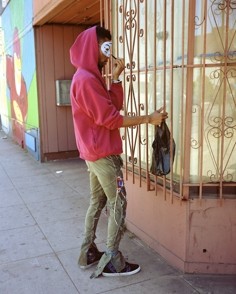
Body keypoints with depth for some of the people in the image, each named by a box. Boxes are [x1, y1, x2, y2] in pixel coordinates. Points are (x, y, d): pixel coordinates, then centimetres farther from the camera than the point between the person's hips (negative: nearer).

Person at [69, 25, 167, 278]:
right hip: (102, 152, -10)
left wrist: (116, 77, 1)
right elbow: (110, 118, -21)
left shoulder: (90, 77, 16)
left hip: (95, 152, 10)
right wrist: (148, 119, -17)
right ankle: (112, 261, 8)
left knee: (97, 201, 15)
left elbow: (115, 105, 11)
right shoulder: (86, 79, -18)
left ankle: (88, 252, 25)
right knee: (118, 204, -2)